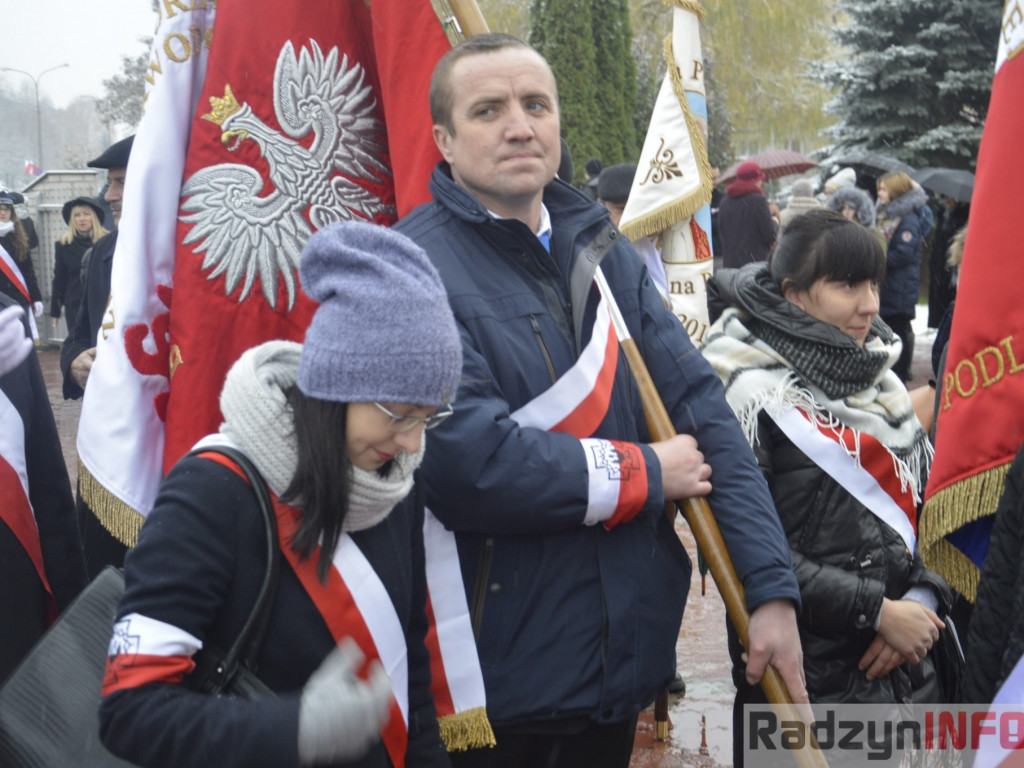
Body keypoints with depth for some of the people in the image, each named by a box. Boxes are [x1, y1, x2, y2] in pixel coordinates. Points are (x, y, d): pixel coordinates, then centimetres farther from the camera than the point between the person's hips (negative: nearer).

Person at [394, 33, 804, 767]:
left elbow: (702, 409, 2)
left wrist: (773, 588, -6)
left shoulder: (601, 250, 7)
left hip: (622, 659, 6)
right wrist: (644, 474, -11)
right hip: (496, 684, -6)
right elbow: (467, 460, -25)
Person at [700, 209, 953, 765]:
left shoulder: (879, 380, 9)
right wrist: (878, 612, -16)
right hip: (803, 673, -6)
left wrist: (922, 601, -4)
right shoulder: (751, 391, -12)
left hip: (904, 661, 6)